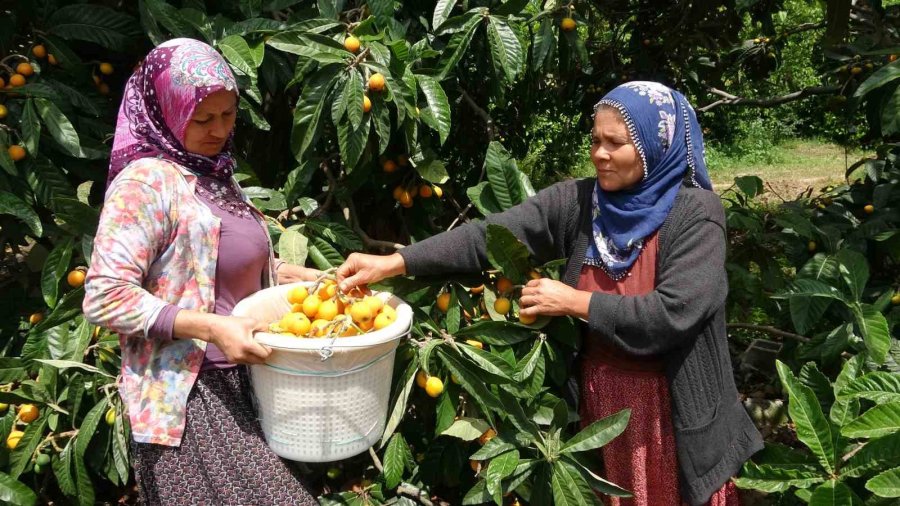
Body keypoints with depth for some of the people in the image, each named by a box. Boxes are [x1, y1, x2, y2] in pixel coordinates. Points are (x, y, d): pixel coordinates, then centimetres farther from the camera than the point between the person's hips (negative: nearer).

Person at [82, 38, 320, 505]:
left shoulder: (213, 174, 13)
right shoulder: (145, 181, -14)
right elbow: (104, 299, -19)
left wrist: (299, 275, 8)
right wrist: (211, 327, -25)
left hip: (242, 379, 8)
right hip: (187, 395, -8)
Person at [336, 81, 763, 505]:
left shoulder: (696, 213, -13)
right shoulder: (578, 200, -3)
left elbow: (673, 312, -23)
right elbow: (491, 234, -12)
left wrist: (574, 302, -18)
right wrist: (393, 263, -21)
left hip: (672, 412, -3)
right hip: (597, 401, 4)